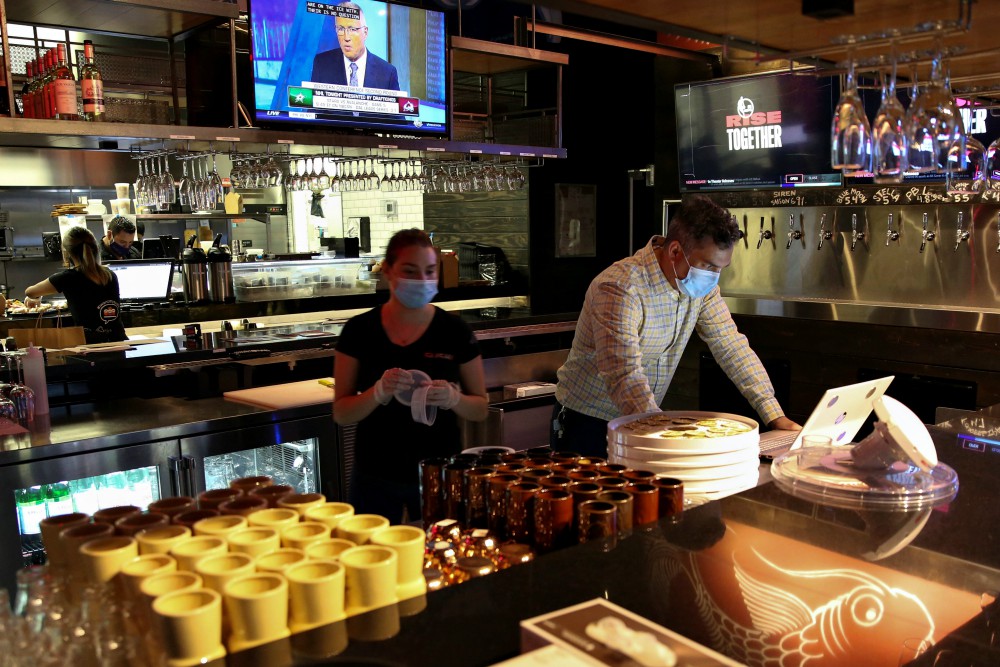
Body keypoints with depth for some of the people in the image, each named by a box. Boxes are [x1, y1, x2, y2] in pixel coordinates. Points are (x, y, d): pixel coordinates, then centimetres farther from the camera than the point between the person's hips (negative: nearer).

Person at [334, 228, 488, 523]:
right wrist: (379, 391, -22)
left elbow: (480, 409, 1)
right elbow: (341, 413, -4)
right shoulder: (359, 331, -4)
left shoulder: (455, 332, -5)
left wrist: (453, 398, -20)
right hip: (376, 478, 0)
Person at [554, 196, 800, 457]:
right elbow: (625, 378, -34)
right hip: (589, 424, -6)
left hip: (647, 418, 6)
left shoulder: (701, 286, -2)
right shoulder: (620, 288, -26)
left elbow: (732, 347, 1)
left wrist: (775, 415, -6)